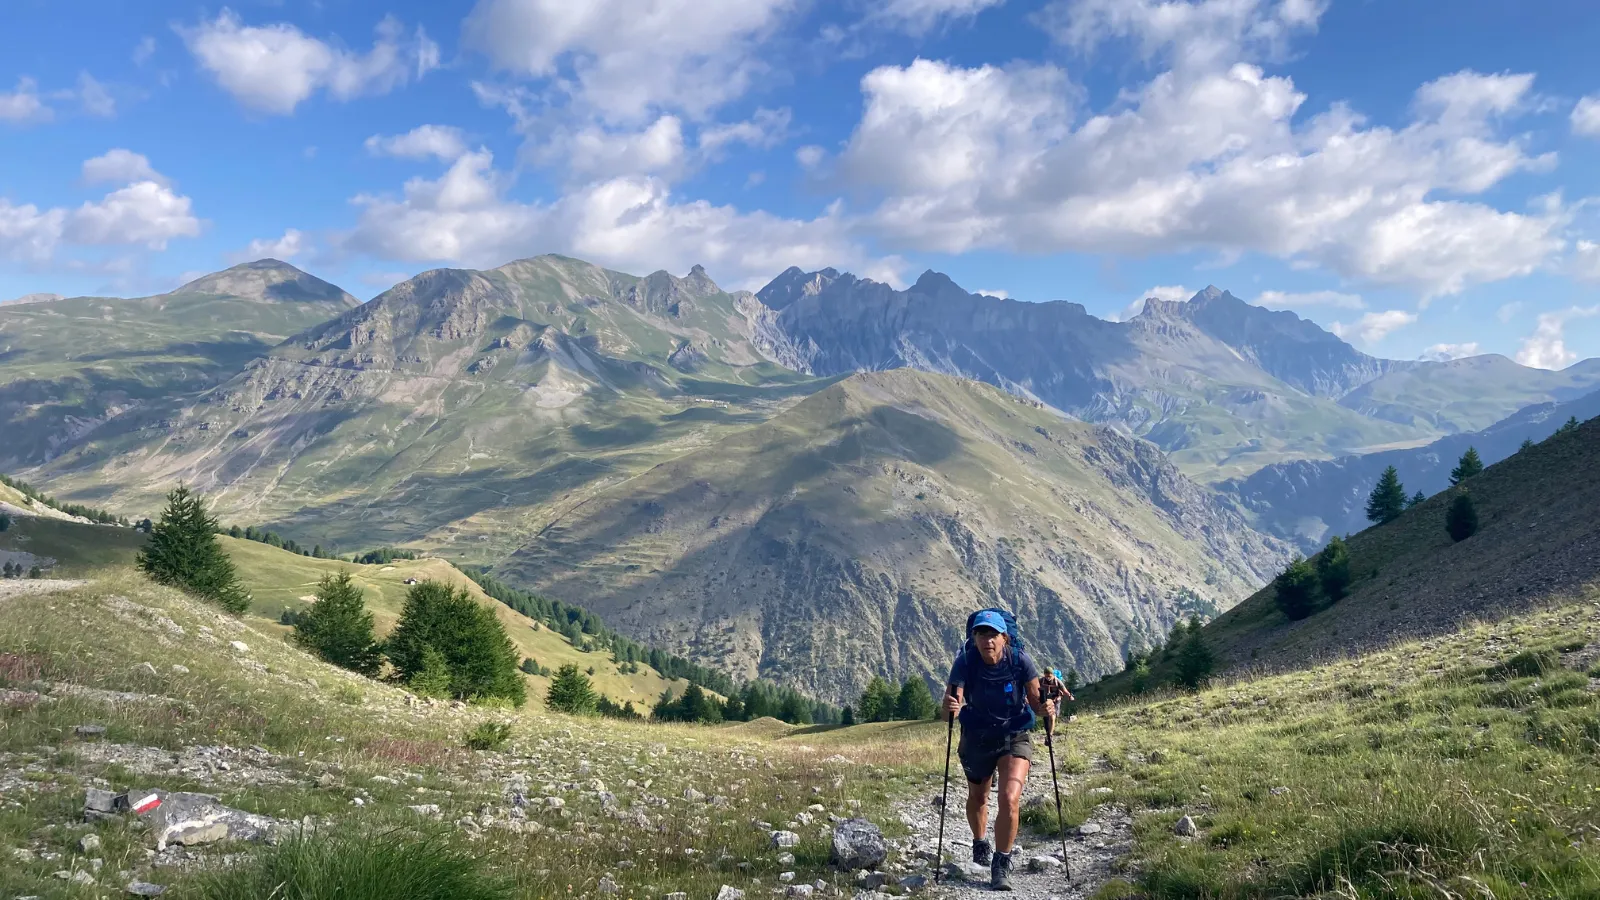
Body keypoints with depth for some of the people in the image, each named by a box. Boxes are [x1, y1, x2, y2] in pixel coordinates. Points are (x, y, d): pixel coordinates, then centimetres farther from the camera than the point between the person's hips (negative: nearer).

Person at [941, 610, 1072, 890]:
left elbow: (1036, 703, -14)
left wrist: (1047, 709, -37)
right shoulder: (965, 663, -22)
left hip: (1015, 738, -1)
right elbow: (948, 713, -28)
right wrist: (950, 708, -51)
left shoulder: (1021, 660, -21)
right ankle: (980, 844, 52)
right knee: (977, 799, 21)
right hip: (976, 740, 1)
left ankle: (1001, 865, 0)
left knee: (1010, 800, -20)